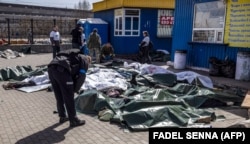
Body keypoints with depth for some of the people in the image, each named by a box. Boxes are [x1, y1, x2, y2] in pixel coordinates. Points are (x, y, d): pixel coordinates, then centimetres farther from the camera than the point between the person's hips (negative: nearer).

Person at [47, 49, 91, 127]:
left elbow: (73, 74, 34)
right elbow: (81, 77, 6)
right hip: (61, 70, -8)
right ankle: (73, 120, 15)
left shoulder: (74, 56, 37)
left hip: (51, 68, 8)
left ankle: (62, 116, 35)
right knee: (68, 98, 4)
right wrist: (76, 89, 17)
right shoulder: (84, 60, 15)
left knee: (59, 97, 21)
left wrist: (75, 88, 31)